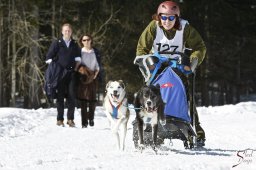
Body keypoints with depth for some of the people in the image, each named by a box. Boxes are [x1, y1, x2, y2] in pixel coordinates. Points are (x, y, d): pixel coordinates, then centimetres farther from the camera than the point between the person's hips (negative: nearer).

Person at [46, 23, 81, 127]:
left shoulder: (75, 44, 12)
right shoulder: (57, 43, 3)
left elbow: (78, 58, 19)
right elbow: (49, 57, 3)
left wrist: (75, 68, 6)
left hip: (71, 73, 2)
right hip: (60, 73, -2)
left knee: (72, 96, -2)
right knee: (60, 96, 0)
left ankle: (70, 119, 5)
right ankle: (60, 119, 4)